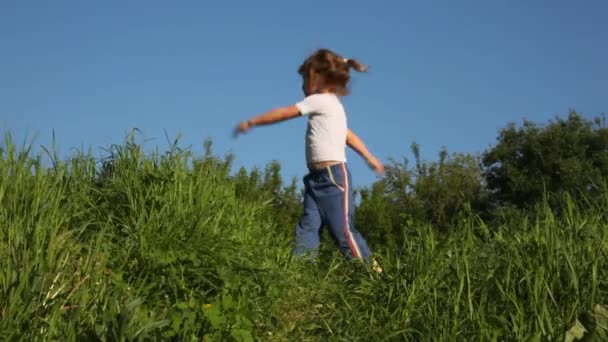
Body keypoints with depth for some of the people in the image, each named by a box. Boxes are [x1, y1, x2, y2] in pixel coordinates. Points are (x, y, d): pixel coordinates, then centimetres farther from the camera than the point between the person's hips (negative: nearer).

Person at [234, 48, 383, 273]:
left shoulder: (320, 100, -7)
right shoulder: (332, 105, 19)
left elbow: (283, 114, -5)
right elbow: (350, 136, 26)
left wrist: (250, 123, 3)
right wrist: (371, 159, 33)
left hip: (333, 174, -9)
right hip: (318, 177, 9)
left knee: (343, 230, -7)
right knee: (307, 228, -2)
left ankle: (374, 271, 0)